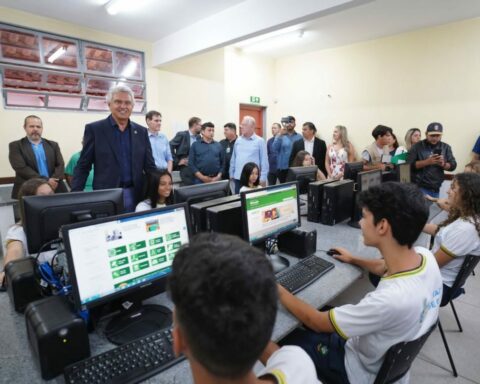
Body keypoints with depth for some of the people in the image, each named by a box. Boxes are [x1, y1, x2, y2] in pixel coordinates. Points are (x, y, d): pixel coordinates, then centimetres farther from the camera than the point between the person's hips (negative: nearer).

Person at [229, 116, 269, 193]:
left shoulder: (260, 141, -4)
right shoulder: (238, 140, 9)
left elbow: (264, 161, -6)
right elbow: (233, 158, 13)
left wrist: (263, 178, -9)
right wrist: (231, 174, 11)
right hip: (238, 178, 4)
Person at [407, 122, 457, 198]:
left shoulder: (446, 147, 10)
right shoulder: (417, 146, -3)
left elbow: (453, 165, 8)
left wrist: (443, 164, -13)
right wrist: (427, 162, -22)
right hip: (420, 187, -4)